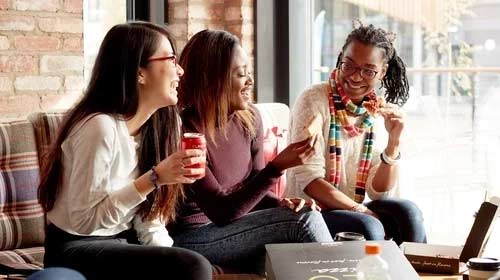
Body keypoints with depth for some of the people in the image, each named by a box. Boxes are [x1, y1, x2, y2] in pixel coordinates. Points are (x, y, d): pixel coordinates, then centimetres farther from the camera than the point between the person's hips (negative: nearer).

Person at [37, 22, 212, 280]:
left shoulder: (153, 124, 4)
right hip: (77, 250, -8)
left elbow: (146, 213, 5)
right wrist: (154, 178, -27)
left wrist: (167, 254, -12)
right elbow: (83, 220, -23)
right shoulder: (101, 126, -22)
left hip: (121, 242, 8)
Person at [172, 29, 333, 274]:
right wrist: (278, 167, -31)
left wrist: (281, 204, -11)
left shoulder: (249, 119, 2)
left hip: (233, 227, 6)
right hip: (194, 238, -6)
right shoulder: (186, 131, -19)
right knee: (305, 220, -17)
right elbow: (221, 212, -23)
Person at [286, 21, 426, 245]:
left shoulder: (379, 113, 5)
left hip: (353, 210, 5)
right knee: (368, 227, -30)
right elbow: (308, 179, -17)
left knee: (407, 212, -22)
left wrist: (394, 141, -12)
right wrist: (359, 209, -22)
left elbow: (380, 193, 1)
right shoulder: (314, 101, -9)